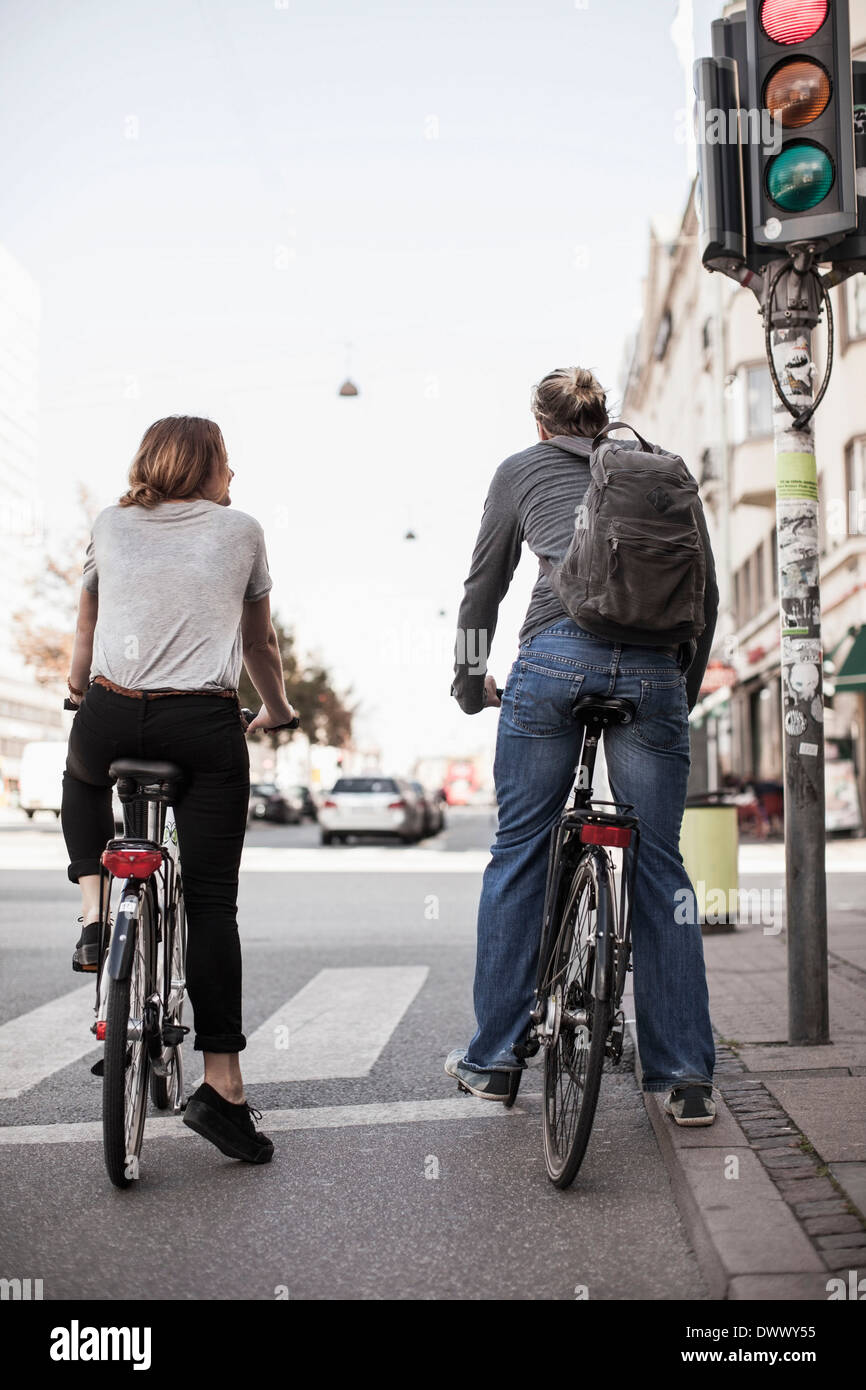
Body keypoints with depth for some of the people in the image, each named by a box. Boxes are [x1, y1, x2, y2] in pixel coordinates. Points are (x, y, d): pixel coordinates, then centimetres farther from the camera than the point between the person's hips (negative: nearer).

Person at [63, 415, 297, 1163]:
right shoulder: (241, 531, 11)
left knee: (82, 783, 37)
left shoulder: (110, 525, 15)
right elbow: (260, 642, 20)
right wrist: (277, 710, 38)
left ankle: (94, 914, 17)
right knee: (212, 901, 3)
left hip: (112, 717, 2)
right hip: (205, 724, -2)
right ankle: (222, 1085, 1)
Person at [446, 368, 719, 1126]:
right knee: (659, 865, 8)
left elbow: (484, 586, 24)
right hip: (655, 666, 2)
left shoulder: (521, 469, 20)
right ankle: (687, 1077, 8)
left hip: (556, 656, -1)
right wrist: (687, 689, 32)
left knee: (518, 854, 9)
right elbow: (707, 592, 21)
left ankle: (493, 1058, 16)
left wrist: (470, 678, 38)